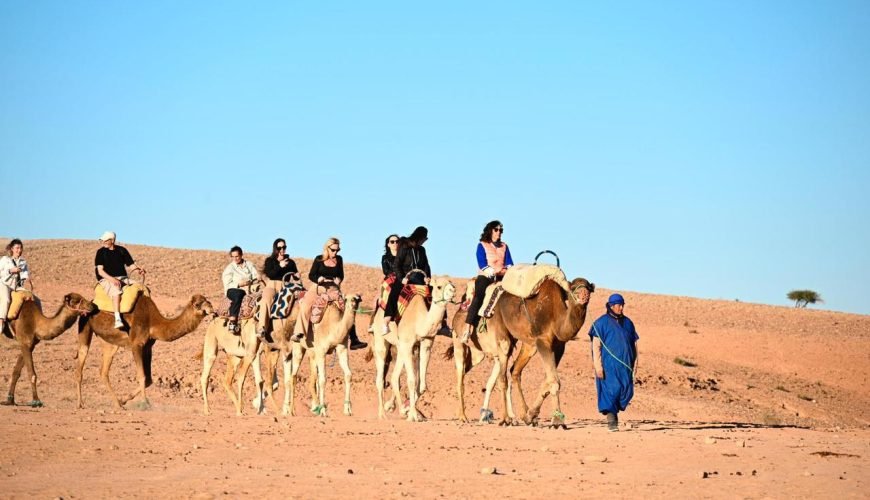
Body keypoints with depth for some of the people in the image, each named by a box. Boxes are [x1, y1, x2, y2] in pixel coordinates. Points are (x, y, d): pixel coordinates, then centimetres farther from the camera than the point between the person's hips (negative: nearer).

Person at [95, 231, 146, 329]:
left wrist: (138, 268, -13)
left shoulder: (122, 250, 11)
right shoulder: (101, 252, 2)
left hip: (123, 279, 4)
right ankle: (117, 319, -48)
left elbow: (131, 265, 11)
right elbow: (100, 271, -6)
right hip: (106, 280, -4)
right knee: (116, 289, -39)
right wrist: (112, 279, -23)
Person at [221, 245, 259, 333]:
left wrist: (250, 282, -13)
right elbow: (227, 285, -3)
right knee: (238, 294, -39)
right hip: (233, 290, -3)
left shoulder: (249, 264, 16)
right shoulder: (229, 268, 7)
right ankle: (232, 321, -45)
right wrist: (239, 284, -17)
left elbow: (257, 277, 8)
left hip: (249, 289, 3)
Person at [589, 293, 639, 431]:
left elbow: (634, 343, 17)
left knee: (626, 390, 1)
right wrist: (597, 365, -15)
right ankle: (611, 420, -6)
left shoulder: (627, 322, 14)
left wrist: (635, 362, 9)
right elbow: (596, 344, -7)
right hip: (608, 363, -5)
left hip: (624, 364, 5)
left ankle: (614, 412, 22)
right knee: (610, 389, -9)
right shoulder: (602, 322, -2)